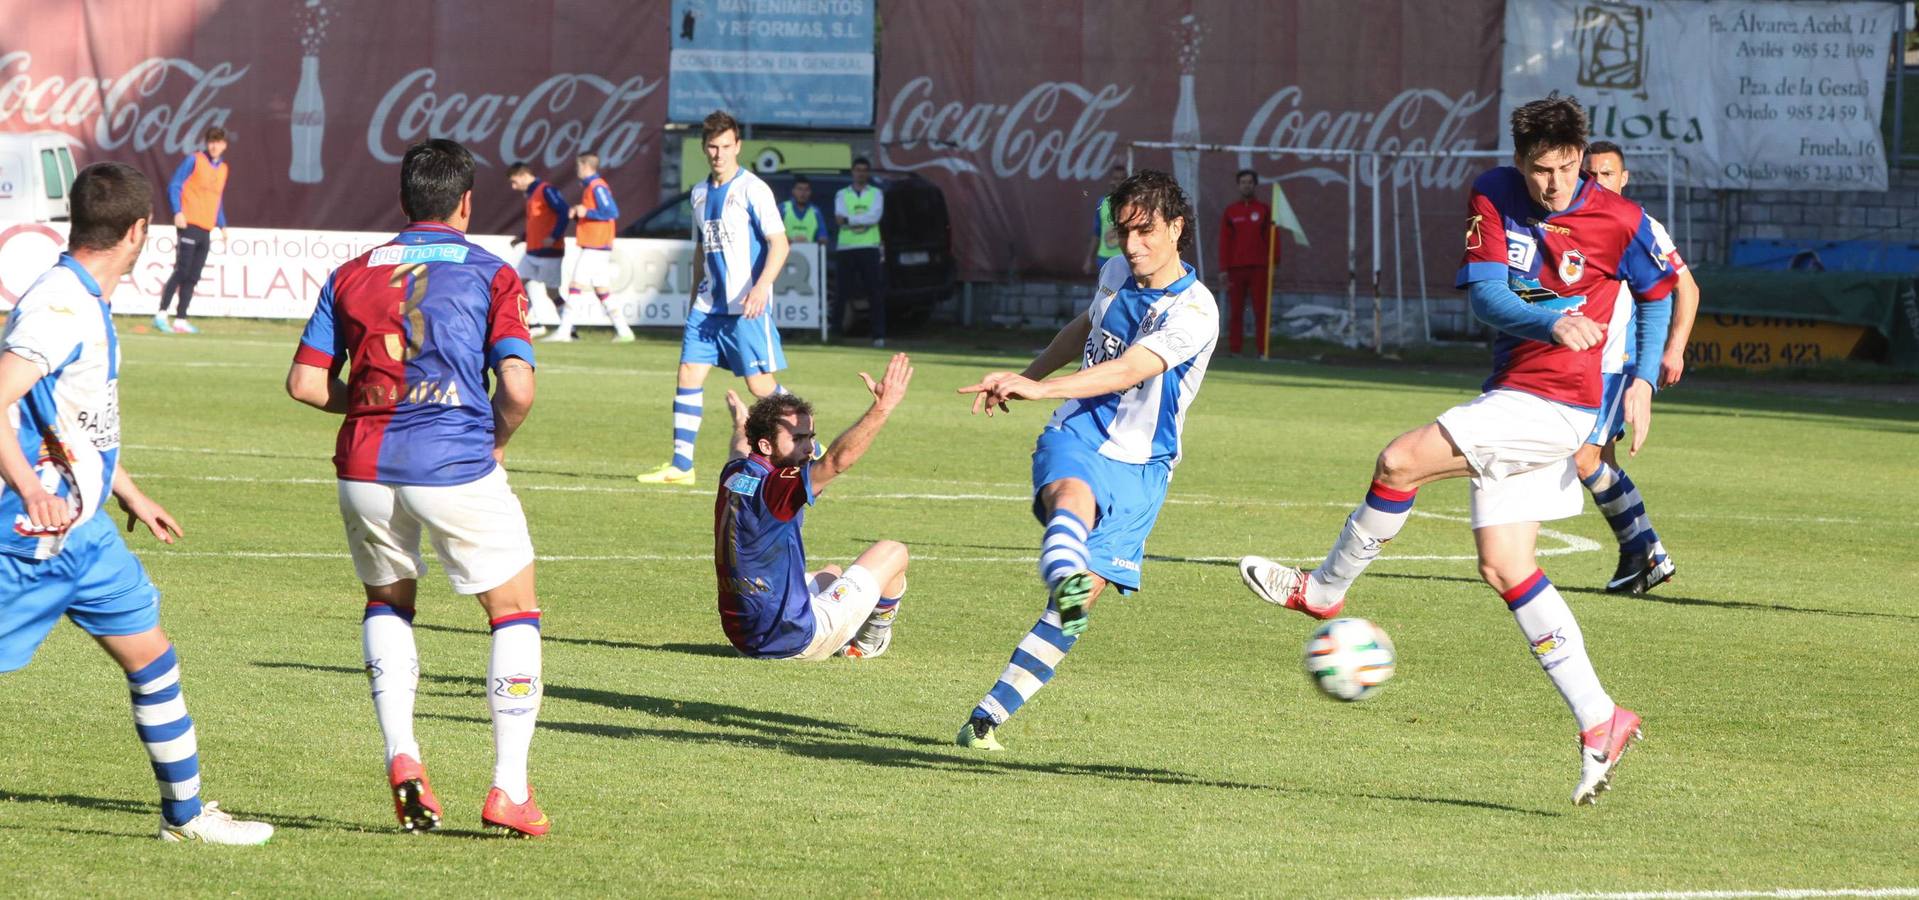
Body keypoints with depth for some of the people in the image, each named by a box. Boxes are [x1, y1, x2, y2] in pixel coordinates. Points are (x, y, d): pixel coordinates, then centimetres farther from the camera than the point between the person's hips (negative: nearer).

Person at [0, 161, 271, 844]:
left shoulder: (88, 303, 13)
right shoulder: (56, 307, -19)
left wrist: (132, 497, 35)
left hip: (84, 532, 10)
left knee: (153, 659, 11)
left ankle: (186, 813, 20)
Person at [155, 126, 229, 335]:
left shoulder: (223, 169, 17)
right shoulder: (194, 161, -2)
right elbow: (174, 186, -6)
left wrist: (222, 225, 18)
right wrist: (178, 212, -18)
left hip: (206, 229, 6)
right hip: (189, 224, -6)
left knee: (192, 277, 5)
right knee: (182, 271, -14)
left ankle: (181, 320, 6)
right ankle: (161, 315, -13)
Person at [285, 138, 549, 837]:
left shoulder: (352, 275, 10)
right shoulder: (491, 275, 0)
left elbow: (304, 382, 6)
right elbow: (518, 388, -10)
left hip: (367, 466, 3)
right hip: (458, 467, -3)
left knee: (388, 603, 27)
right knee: (515, 613, 13)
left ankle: (400, 755, 7)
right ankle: (509, 787, 2)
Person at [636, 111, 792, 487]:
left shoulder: (752, 189, -8)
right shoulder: (700, 193, 14)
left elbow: (779, 244, -13)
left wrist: (761, 287, -26)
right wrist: (695, 300, 23)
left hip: (746, 308, -7)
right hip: (708, 304, 7)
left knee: (760, 384, -7)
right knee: (689, 375, -1)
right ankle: (680, 464, 2)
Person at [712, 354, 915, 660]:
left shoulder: (734, 476, 1)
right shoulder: (772, 488, -25)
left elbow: (740, 450, 29)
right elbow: (837, 460, -40)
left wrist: (741, 424, 51)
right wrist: (882, 408, -46)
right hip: (795, 641, -10)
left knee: (831, 574, 38)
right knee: (893, 553, 8)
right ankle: (869, 641, 29)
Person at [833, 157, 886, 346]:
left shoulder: (876, 193, 10)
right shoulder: (842, 195, 12)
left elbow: (875, 216, -7)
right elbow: (840, 218, -5)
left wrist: (849, 220, -13)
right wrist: (863, 222, -14)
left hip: (869, 248, -1)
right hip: (845, 248, 1)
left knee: (875, 293, -4)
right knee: (842, 293, 1)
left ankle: (879, 335, -5)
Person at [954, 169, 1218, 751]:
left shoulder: (1193, 311, -15)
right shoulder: (1117, 275, 7)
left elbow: (1128, 370, -30)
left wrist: (1039, 388, -41)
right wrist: (1029, 372, 39)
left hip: (1139, 467, -3)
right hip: (1077, 438, 3)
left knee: (1088, 593, -14)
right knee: (1074, 496, -35)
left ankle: (988, 716, -8)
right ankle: (1062, 574, -70)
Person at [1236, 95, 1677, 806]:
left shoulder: (1619, 221, -7)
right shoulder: (1494, 196, 0)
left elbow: (1658, 296, 11)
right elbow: (1486, 296, -11)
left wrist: (1643, 381, 0)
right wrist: (1551, 323, -30)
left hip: (1555, 406, -6)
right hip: (1509, 401, 6)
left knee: (1401, 461, -20)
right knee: (1505, 570, 4)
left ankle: (1324, 589, 2)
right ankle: (1599, 723, 8)